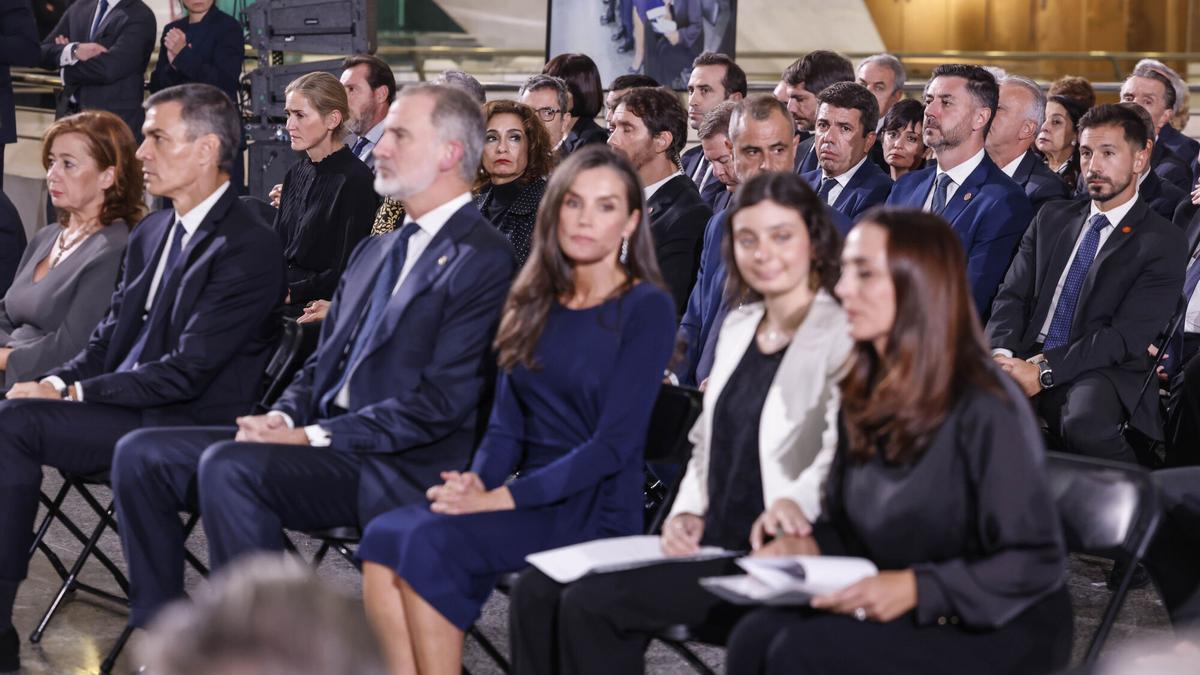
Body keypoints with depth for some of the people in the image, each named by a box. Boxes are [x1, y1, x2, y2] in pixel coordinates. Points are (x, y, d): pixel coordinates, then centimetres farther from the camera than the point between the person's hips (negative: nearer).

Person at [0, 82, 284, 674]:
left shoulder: (250, 249, -13)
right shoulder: (151, 233, 15)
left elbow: (187, 371, -18)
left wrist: (73, 393, -16)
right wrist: (59, 382, -3)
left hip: (188, 426, -8)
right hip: (124, 404, 8)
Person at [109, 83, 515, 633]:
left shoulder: (483, 258, -9)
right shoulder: (375, 251, 21)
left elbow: (442, 403, -16)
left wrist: (314, 437, -17)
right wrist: (284, 418, 0)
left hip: (397, 471, -9)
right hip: (319, 438, 9)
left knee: (228, 465, -31)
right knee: (142, 454, -3)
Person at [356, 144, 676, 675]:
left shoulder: (647, 309, -5)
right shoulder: (535, 301, 15)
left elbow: (616, 442, -12)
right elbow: (507, 422, 14)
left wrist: (501, 498, -18)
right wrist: (477, 482, -9)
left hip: (595, 509, -6)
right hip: (530, 497, 6)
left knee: (432, 541, -28)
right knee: (384, 536, -21)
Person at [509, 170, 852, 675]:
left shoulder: (844, 335, -9)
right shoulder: (738, 326, 18)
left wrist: (793, 505, -39)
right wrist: (688, 512, 5)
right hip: (710, 540, 8)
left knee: (591, 604, -23)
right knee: (537, 592, -11)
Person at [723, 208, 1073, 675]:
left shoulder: (985, 409, -17)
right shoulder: (865, 396, 8)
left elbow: (1036, 563, -17)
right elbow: (845, 524, 18)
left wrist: (917, 587, -26)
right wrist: (808, 544, -5)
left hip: (1001, 633, -7)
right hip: (901, 616, 7)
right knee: (756, 635, -20)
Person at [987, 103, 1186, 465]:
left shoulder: (1164, 242, 2)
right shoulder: (1052, 218, 20)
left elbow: (1127, 335, -8)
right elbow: (1012, 296, 11)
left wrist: (1044, 370, -18)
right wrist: (1002, 354, -11)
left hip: (1101, 373, -4)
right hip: (1026, 360, 4)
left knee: (1085, 422, -40)